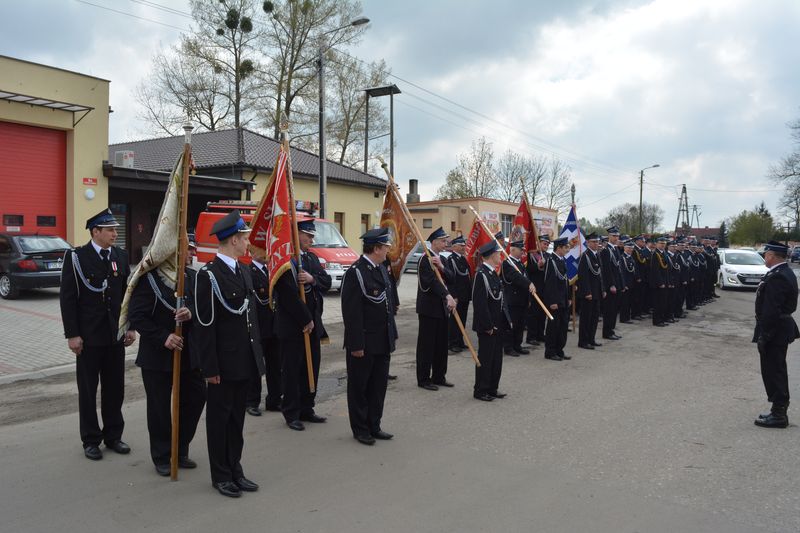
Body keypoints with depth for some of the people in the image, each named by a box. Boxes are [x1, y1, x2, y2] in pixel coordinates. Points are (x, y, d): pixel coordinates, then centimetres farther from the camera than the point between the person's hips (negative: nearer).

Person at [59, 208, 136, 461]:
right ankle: (91, 440, 20)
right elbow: (67, 298, -9)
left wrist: (130, 327, 6)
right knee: (88, 390, 8)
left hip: (115, 334, 4)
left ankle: (113, 435, 25)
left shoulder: (120, 256, 5)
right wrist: (72, 334, -12)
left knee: (115, 388, 11)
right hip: (89, 336, -4)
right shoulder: (76, 257, -8)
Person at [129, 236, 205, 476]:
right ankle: (162, 457, 27)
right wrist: (164, 337, -21)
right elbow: (136, 316, -13)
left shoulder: (193, 276, 2)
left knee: (195, 399, 9)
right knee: (159, 407, 8)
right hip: (157, 356, -5)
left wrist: (192, 314, -22)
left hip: (189, 354, 5)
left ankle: (181, 452, 29)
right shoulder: (148, 277, -12)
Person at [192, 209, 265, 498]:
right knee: (219, 418, 9)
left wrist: (257, 354, 13)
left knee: (237, 417, 16)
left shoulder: (244, 271, 10)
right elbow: (204, 325, -16)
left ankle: (235, 470, 28)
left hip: (246, 360, 7)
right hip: (224, 362, -7)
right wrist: (210, 367, -16)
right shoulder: (208, 275, -14)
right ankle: (221, 476, 22)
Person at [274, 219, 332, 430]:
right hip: (292, 326, -7)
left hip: (312, 324, 8)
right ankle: (292, 414, 15)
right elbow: (289, 295, -19)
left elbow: (327, 282, 8)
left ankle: (306, 410, 25)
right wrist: (305, 320, -14)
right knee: (292, 370, 4)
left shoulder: (312, 257, 13)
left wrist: (313, 278, -13)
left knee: (311, 368, 13)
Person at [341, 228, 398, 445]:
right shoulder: (356, 273, -17)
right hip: (364, 343, -8)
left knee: (379, 385, 16)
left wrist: (392, 334, 16)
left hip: (383, 342, 8)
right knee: (359, 386, 8)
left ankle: (374, 426, 29)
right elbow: (352, 312, -20)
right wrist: (356, 345, -20)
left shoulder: (381, 269, 10)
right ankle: (360, 430, 21)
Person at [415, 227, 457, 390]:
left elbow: (450, 278, 3)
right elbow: (432, 280, -25)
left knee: (441, 343, 13)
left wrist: (441, 266, -16)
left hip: (442, 307, 8)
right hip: (428, 308, -8)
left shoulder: (441, 259, 14)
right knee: (427, 344, -1)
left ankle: (439, 377, 23)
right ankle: (423, 379, 7)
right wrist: (448, 296, -36)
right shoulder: (425, 259, -13)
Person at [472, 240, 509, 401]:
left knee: (496, 357, 16)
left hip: (497, 324, 9)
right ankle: (480, 391, 14)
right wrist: (488, 325, -20)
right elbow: (480, 303, -22)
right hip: (487, 325, -9)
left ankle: (492, 388, 27)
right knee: (485, 357, 2)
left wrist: (504, 321, 14)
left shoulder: (493, 273, 11)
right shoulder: (481, 274, -19)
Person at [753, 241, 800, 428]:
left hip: (774, 331, -10)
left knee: (773, 372, -2)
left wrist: (763, 335, -20)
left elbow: (771, 311, -26)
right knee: (777, 371, 17)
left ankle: (778, 414, 6)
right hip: (783, 327, 10)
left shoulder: (776, 277, -23)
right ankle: (779, 411, 27)